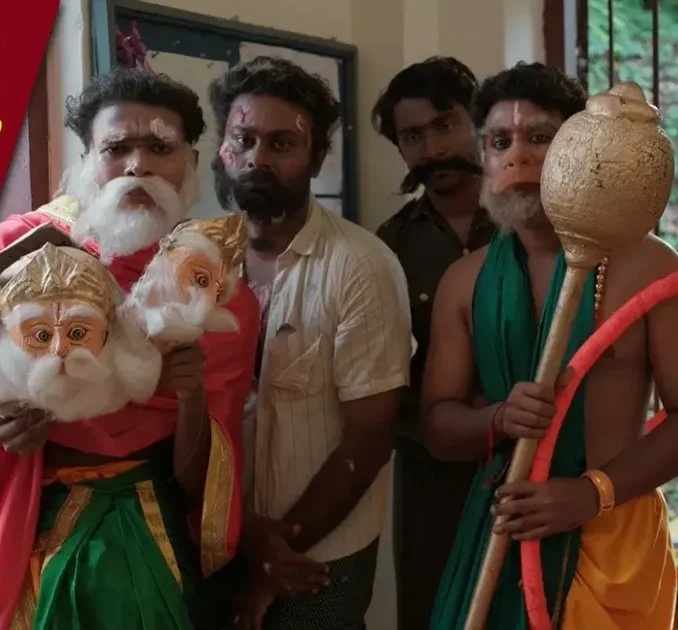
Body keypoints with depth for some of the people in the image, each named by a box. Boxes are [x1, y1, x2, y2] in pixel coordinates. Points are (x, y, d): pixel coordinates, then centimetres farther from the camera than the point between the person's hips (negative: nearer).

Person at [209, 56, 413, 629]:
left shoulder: (361, 266, -16)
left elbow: (369, 438, -14)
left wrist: (286, 545, -9)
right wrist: (241, 533, -11)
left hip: (321, 558, -3)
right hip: (216, 549, 4)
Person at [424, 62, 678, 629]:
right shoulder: (464, 281, 3)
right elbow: (438, 426, 4)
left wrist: (595, 492, -20)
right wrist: (498, 420, -17)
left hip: (614, 535, -3)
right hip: (501, 530, 3)